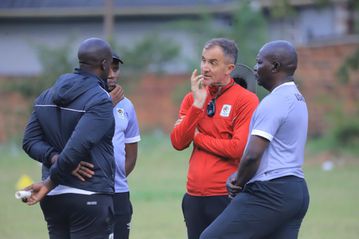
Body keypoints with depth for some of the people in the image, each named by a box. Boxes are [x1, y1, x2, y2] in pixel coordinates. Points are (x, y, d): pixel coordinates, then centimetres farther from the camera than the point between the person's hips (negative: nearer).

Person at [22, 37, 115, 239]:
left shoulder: (47, 97, 12)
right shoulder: (99, 101, -13)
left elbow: (30, 140, 6)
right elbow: (78, 146, -21)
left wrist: (55, 158, -8)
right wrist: (50, 183, -14)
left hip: (53, 198, 7)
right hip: (89, 199, -7)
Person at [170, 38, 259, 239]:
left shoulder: (246, 100, -6)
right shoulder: (192, 99, 11)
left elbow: (240, 148, -15)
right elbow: (178, 142, 1)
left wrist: (198, 137, -5)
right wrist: (198, 104, -9)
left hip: (228, 198, -6)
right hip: (194, 197, 6)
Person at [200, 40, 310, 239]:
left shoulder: (273, 103, -14)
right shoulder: (297, 99, 19)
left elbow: (253, 155, -19)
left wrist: (239, 183, -1)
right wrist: (237, 177, 11)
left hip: (270, 193, -10)